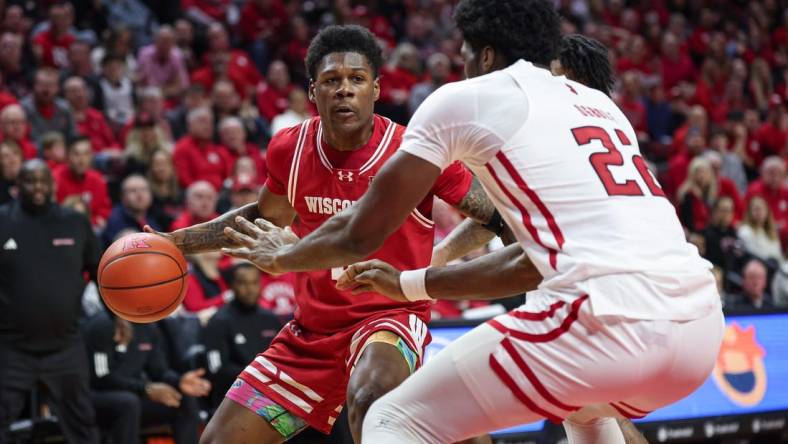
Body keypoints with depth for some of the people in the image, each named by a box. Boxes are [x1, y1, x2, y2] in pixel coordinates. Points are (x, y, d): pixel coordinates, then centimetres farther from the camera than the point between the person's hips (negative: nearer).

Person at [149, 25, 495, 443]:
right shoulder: (290, 149, -4)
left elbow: (495, 218, -4)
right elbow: (266, 216, 18)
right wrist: (177, 242, 12)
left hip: (389, 317, -5)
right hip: (312, 327, 5)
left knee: (370, 398, -40)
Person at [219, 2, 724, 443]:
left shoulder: (464, 98, 10)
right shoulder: (599, 104, 29)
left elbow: (361, 234, 16)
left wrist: (281, 254, 37)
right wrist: (411, 284, 45)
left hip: (611, 321, -7)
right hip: (701, 323, 7)